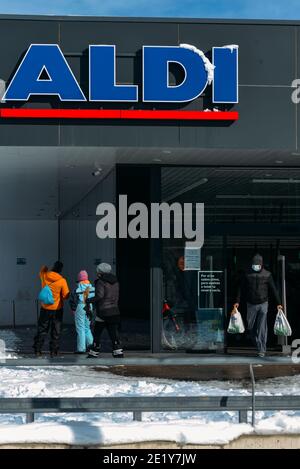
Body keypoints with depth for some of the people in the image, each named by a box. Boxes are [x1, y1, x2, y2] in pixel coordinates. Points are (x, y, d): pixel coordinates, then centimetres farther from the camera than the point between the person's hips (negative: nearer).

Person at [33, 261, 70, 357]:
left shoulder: (44, 276, -7)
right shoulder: (62, 281, -16)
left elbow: (42, 271, 19)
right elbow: (66, 295, -10)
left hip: (45, 308, 3)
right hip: (57, 309, -3)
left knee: (42, 329, 11)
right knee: (56, 331, 7)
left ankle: (37, 350, 9)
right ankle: (53, 351, 6)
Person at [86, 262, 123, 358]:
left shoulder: (101, 282, -11)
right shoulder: (115, 282, 11)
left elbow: (100, 296, -21)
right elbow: (116, 297, 13)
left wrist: (89, 300, -10)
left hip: (103, 311, -6)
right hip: (114, 311, 6)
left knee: (97, 333, 6)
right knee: (114, 333, 5)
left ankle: (94, 353, 11)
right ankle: (118, 351, -4)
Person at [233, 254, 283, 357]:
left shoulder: (267, 275, -2)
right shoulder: (247, 275, 1)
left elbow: (273, 289, 0)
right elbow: (240, 288, 5)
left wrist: (278, 303, -3)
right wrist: (237, 301, -1)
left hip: (263, 303, -2)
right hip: (251, 304, 2)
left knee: (262, 327, -7)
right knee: (251, 326, 7)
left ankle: (262, 349, -5)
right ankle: (257, 344, 30)